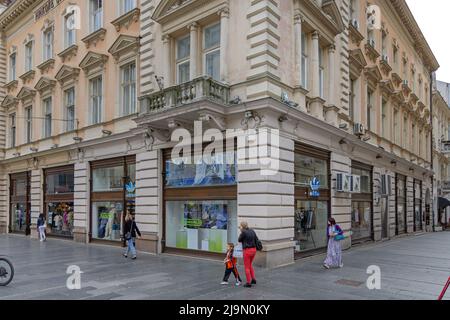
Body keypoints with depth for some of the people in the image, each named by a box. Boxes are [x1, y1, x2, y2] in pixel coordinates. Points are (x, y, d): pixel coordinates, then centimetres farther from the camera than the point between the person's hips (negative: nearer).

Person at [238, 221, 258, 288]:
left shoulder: (244, 232, -15)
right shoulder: (252, 231, 5)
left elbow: (239, 240, -3)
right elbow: (256, 240, 8)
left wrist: (241, 232, 2)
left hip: (247, 250, -7)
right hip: (254, 249, 7)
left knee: (247, 267, 6)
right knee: (250, 265, 25)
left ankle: (248, 283, 10)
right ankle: (253, 279, 23)